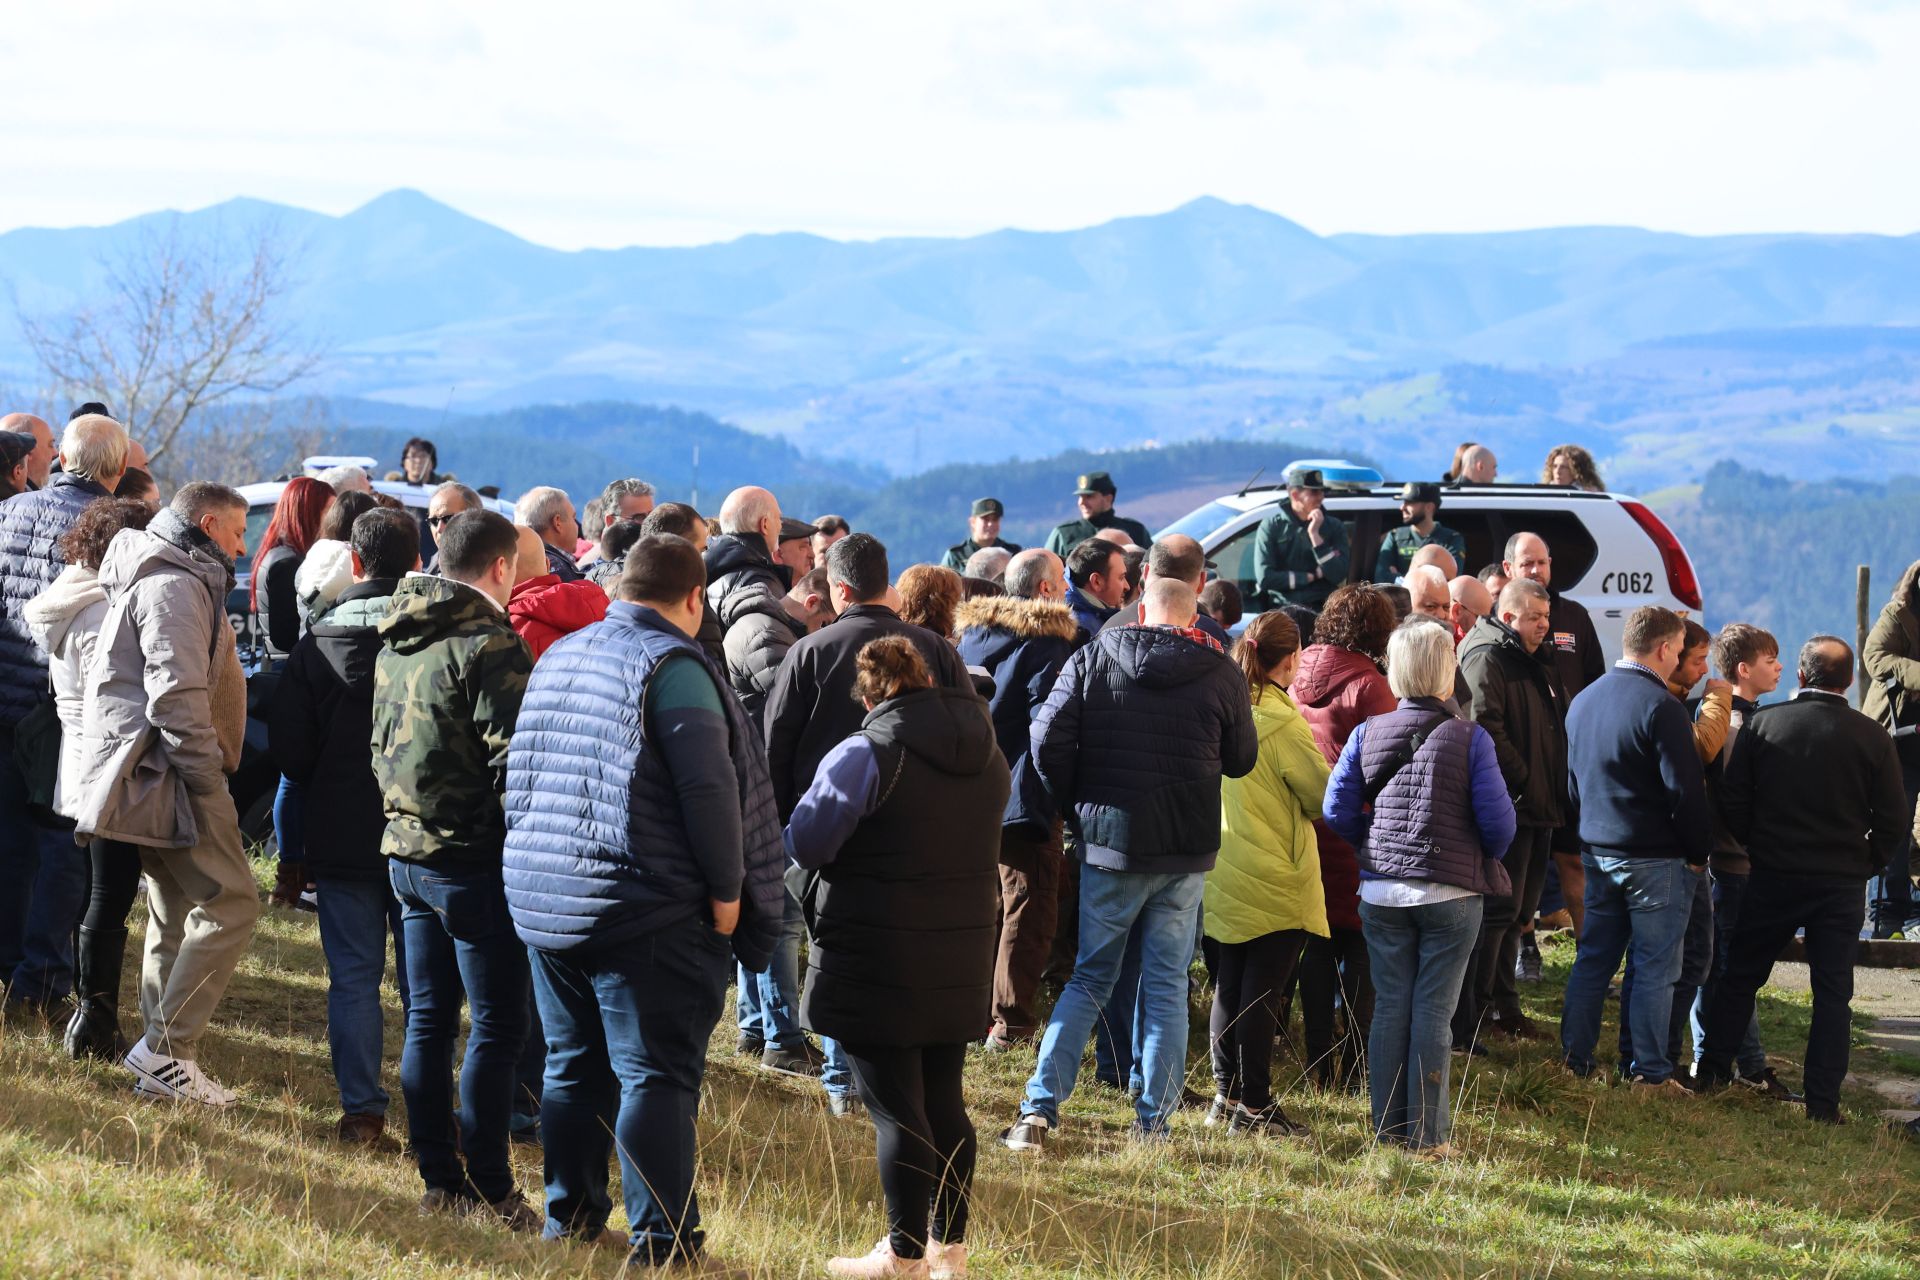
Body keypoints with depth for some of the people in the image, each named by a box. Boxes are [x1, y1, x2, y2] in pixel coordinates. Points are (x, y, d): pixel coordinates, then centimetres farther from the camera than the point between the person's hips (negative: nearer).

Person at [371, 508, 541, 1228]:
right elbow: (511, 763, -19)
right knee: (496, 1028, -2)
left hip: (406, 852, 8)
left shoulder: (396, 641, 11)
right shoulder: (491, 646, -15)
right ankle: (490, 1191, -1)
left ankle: (440, 1182, 15)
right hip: (474, 862, -8)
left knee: (427, 1022, 11)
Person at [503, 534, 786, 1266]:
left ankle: (570, 1218, 23)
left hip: (539, 898, 8)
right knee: (657, 1076, -4)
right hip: (643, 911, -8)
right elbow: (709, 787, -20)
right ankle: (662, 1243, -4)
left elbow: (523, 777, 21)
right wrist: (727, 890, -11)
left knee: (574, 1066, 17)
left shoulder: (558, 658, 14)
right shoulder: (672, 664, -12)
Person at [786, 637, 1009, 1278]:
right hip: (960, 963, 7)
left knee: (895, 1110, -2)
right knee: (944, 1102, 14)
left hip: (877, 964, -7)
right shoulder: (989, 756, 8)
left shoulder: (867, 754, -14)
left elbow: (806, 843, -15)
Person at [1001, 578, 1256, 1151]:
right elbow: (1241, 760, 8)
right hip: (1185, 850, -1)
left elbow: (1048, 740, -5)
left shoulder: (1091, 659, -1)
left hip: (1107, 844, 1)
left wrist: (1073, 809, 7)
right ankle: (1153, 1123, 6)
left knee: (1090, 976, 10)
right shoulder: (1221, 674, -2)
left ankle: (1039, 1109, 1)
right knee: (1166, 985, 7)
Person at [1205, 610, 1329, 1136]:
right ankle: (1254, 1106, 1)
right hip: (1274, 884, -7)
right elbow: (1323, 796, -9)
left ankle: (1226, 1094, 20)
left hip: (1224, 876, 7)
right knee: (1262, 993, -2)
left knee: (1229, 988, 14)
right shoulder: (1282, 722, -16)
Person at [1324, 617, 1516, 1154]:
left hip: (1381, 891, 3)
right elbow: (1498, 821, -11)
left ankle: (1388, 1125, 16)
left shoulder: (1367, 733, -1)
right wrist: (1481, 860, 9)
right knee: (1434, 1011, 2)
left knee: (1390, 1006, 11)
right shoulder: (1469, 739, -10)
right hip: (1451, 892, -3)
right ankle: (1427, 1134, 5)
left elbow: (1337, 809, 0)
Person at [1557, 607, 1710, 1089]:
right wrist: (1697, 852, -5)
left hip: (1597, 851, 7)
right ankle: (1650, 1071, 2)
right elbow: (1685, 789, -16)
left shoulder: (1583, 701, 9)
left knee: (1594, 957, 14)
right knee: (1655, 967, -1)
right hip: (1655, 858, -7)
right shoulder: (1659, 706, -17)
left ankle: (1574, 1056, 16)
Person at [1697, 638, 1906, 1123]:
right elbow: (1894, 821, -4)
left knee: (1740, 977, 15)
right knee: (1833, 992, 5)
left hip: (1773, 877, 1)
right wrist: (1863, 865, 9)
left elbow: (1732, 802, -2)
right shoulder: (1871, 737, -6)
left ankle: (1712, 1073, 19)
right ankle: (1823, 1102, 4)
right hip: (1843, 883, -1)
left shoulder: (1763, 723, -4)